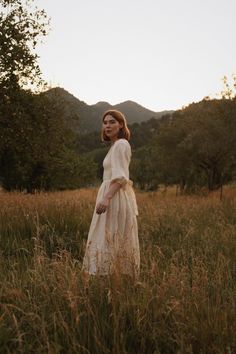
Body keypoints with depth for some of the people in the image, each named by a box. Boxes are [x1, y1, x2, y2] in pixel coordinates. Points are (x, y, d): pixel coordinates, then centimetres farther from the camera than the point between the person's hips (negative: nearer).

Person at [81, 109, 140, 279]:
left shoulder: (120, 144, -11)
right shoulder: (116, 145, 18)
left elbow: (119, 177, -21)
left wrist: (106, 198, -31)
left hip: (115, 198, -10)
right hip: (112, 197, 10)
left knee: (111, 241, -8)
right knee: (113, 241, 11)